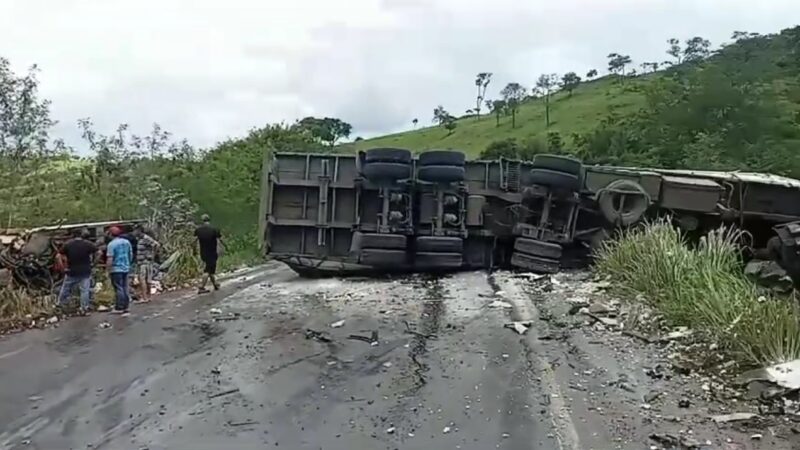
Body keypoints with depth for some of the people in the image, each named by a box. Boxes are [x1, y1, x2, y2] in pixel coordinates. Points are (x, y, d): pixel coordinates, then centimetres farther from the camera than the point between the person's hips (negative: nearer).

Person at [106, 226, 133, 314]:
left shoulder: (111, 244, -14)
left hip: (116, 269, -6)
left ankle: (119, 308, 1)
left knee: (118, 288, -2)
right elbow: (131, 255, 14)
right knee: (125, 288, 12)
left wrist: (108, 270, -8)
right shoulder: (127, 242, 6)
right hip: (126, 268, 6)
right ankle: (125, 306, 16)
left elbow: (110, 259, -17)